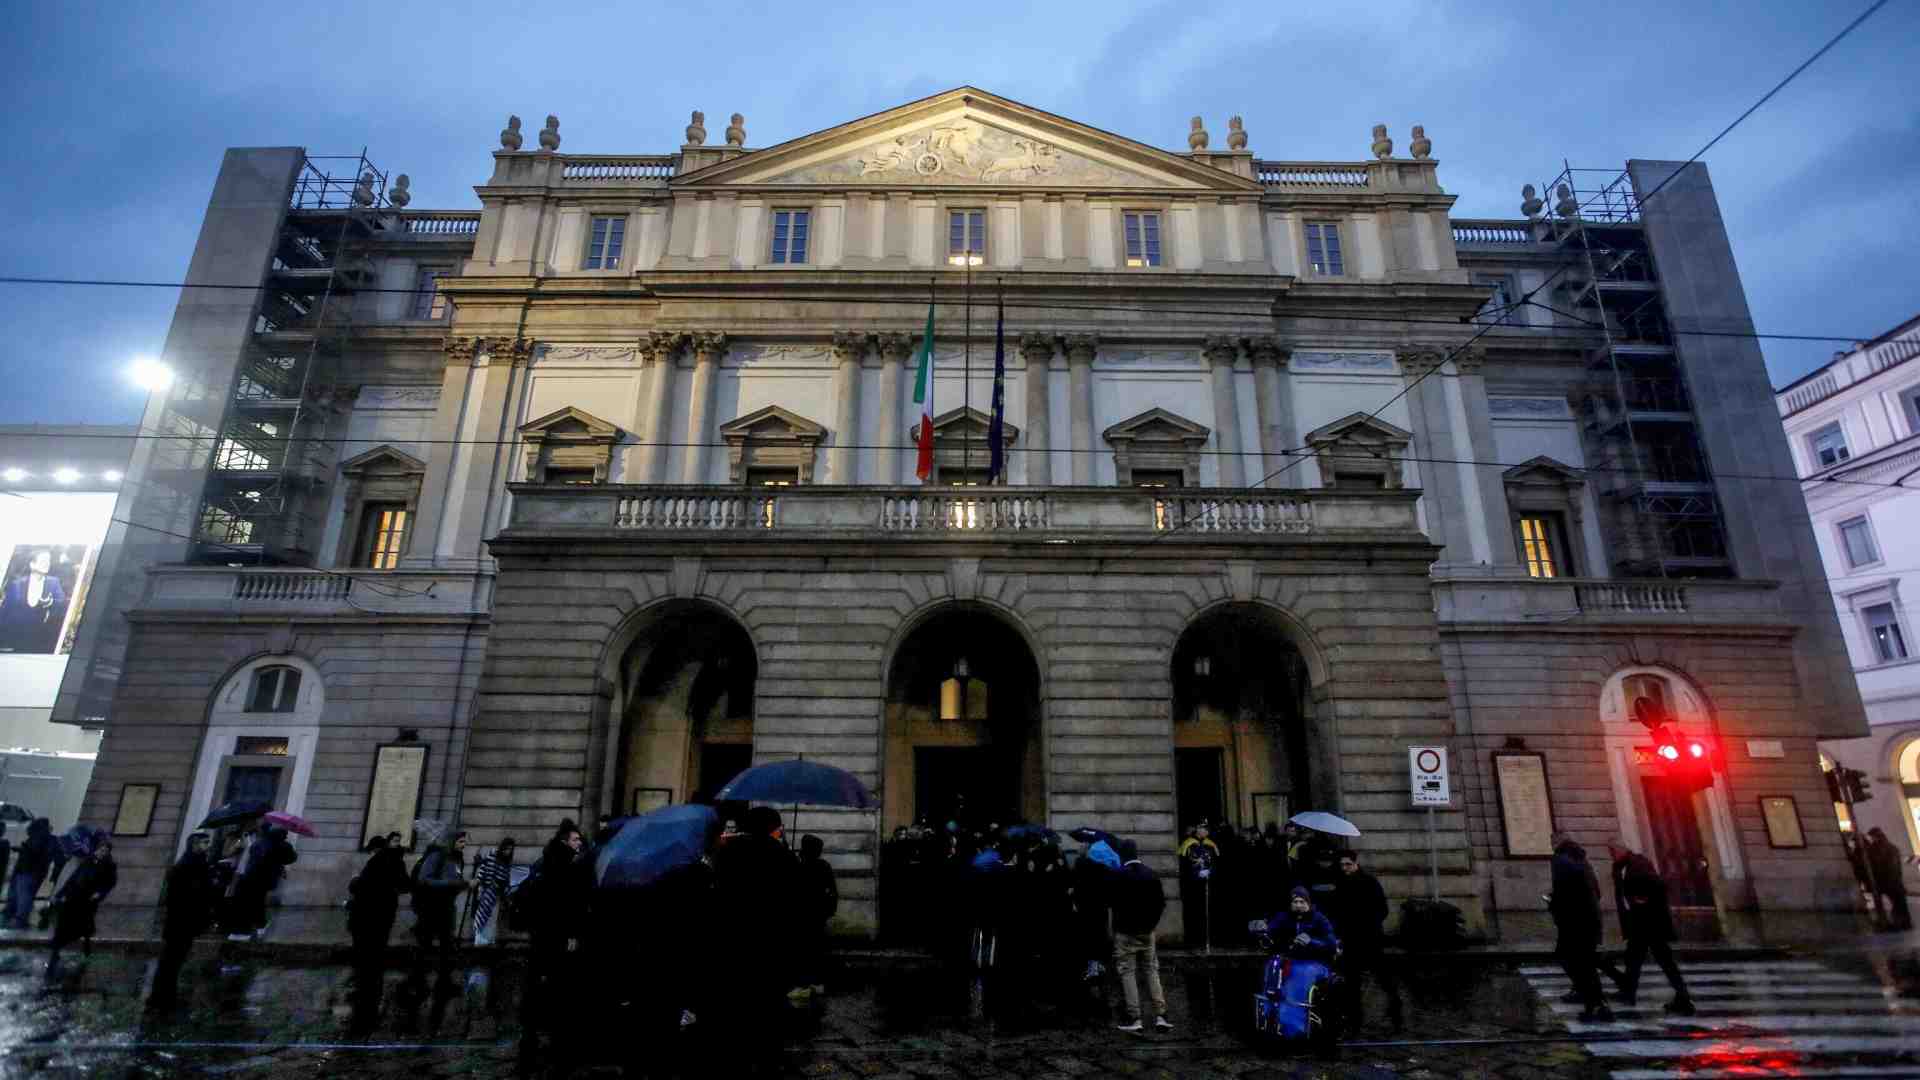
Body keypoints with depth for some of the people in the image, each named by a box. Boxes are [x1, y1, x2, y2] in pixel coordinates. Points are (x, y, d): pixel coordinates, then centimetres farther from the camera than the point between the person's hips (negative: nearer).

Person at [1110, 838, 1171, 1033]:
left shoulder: (1118, 875, -12)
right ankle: (1160, 1015, 7)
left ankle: (1134, 1018, 1)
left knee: (1127, 973, 2)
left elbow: (1109, 898, -5)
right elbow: (1161, 902, 2)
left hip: (1125, 931, -4)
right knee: (1151, 971, 12)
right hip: (1147, 930, 4)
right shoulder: (1150, 873, 0)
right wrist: (1152, 922, 10)